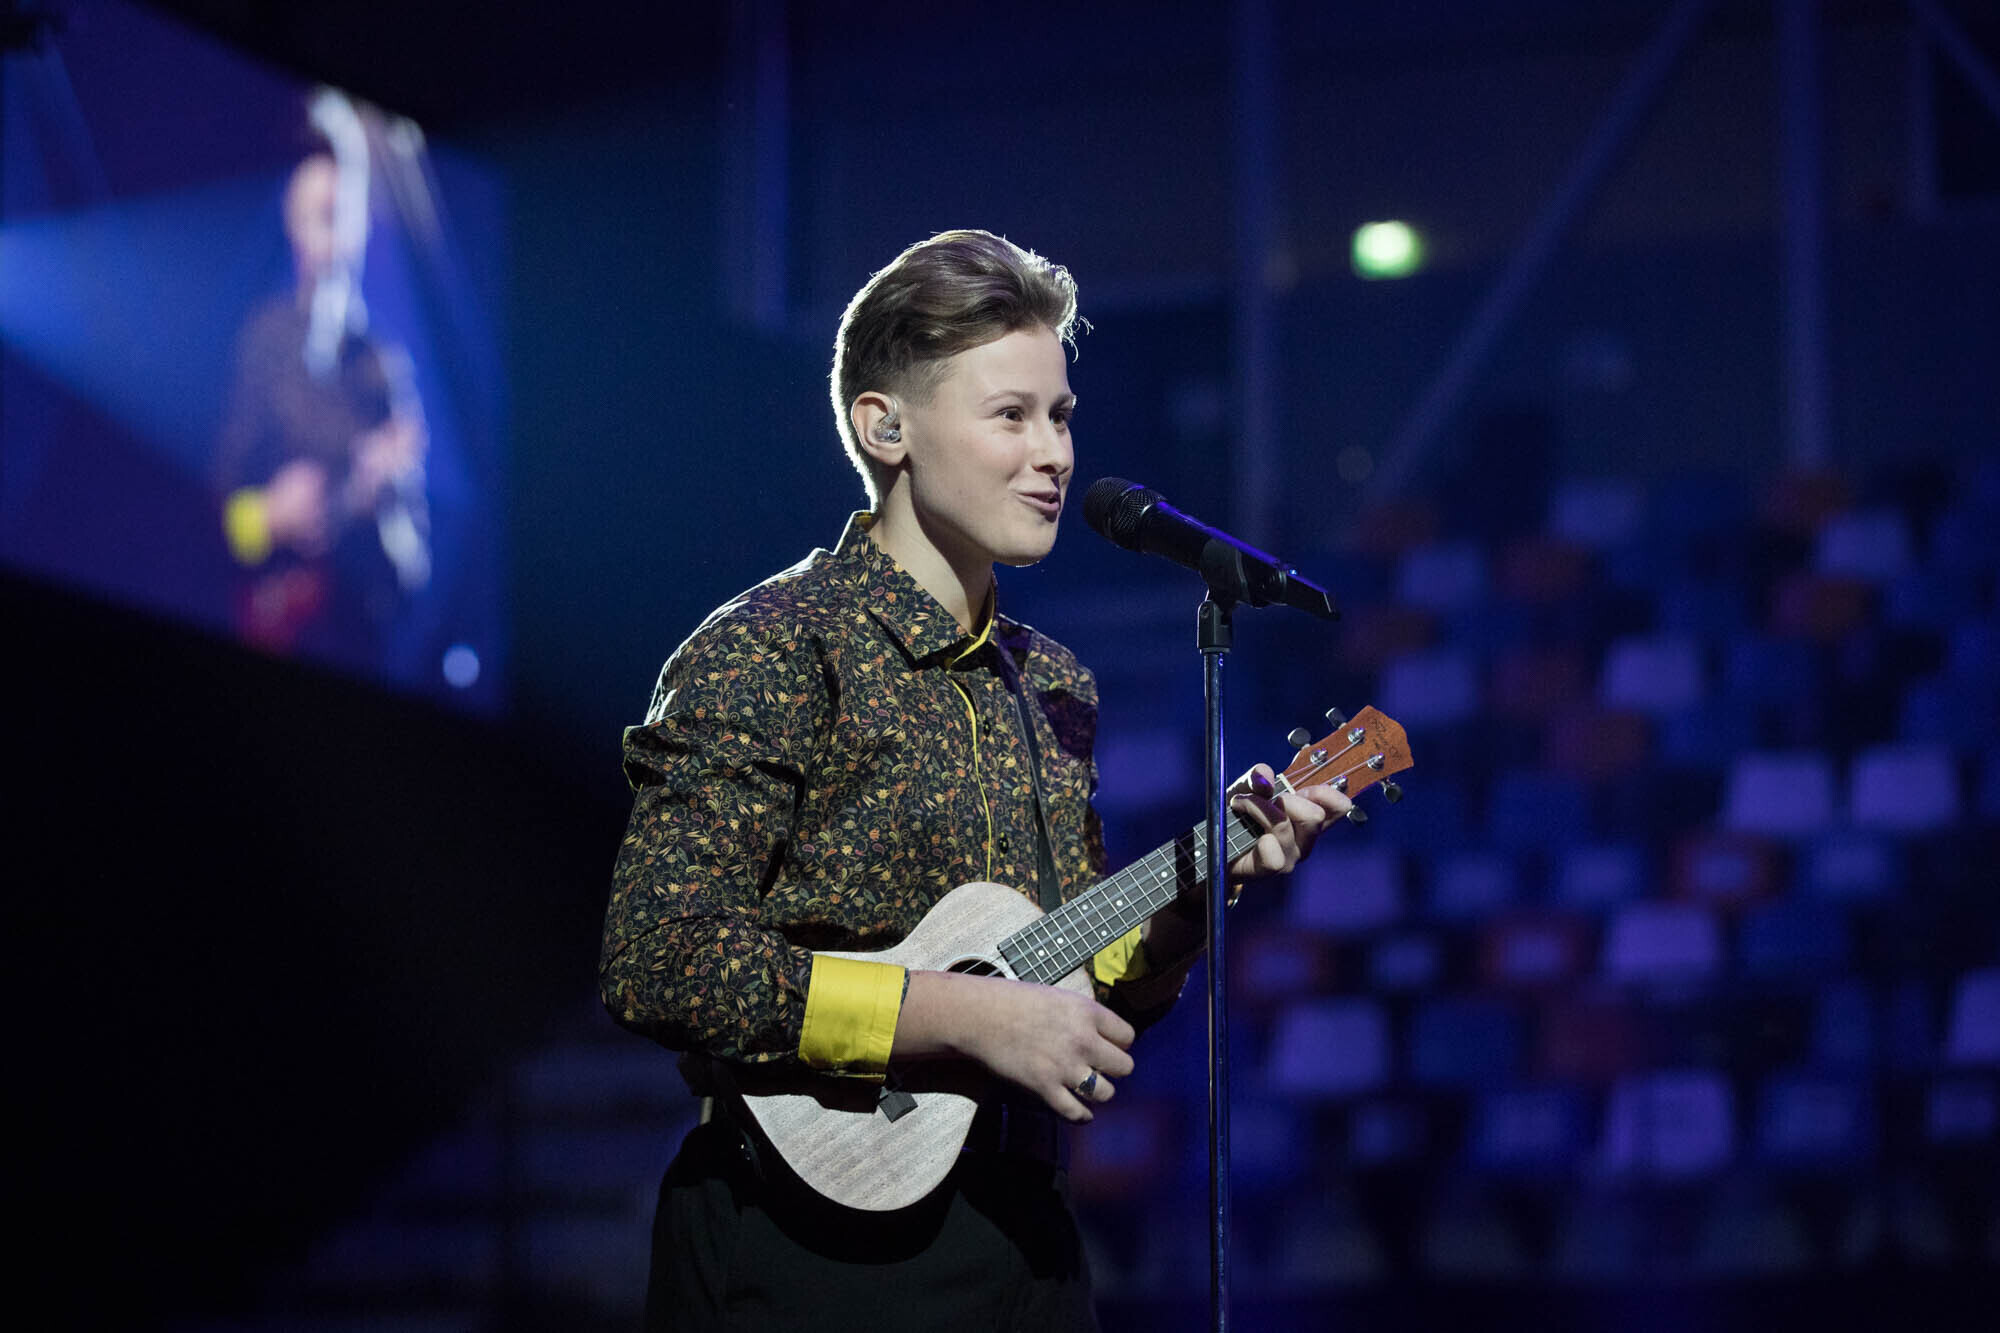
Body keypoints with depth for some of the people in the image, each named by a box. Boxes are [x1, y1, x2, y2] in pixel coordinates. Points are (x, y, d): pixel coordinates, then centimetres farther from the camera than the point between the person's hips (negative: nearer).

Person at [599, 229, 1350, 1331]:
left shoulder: (1052, 690, 12)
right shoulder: (767, 654, -10)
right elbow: (655, 961, -21)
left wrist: (1206, 880, 0)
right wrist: (965, 1014, -20)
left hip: (1016, 1241, 7)